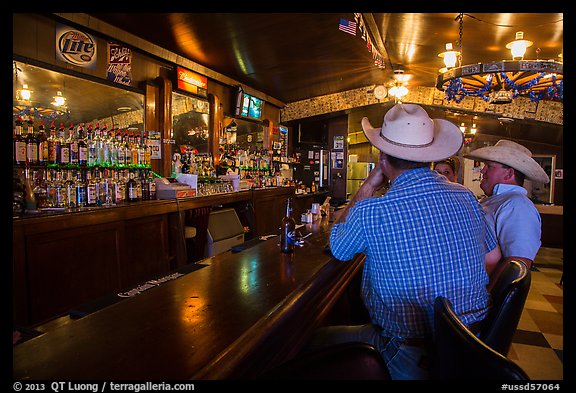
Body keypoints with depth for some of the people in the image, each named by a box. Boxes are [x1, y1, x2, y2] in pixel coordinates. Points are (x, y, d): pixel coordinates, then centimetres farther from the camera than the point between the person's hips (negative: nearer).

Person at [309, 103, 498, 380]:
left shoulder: (370, 212, -23)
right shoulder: (467, 197, -6)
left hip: (411, 359, -7)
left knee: (312, 340, 8)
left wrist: (369, 185, 1)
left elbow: (337, 248, 0)